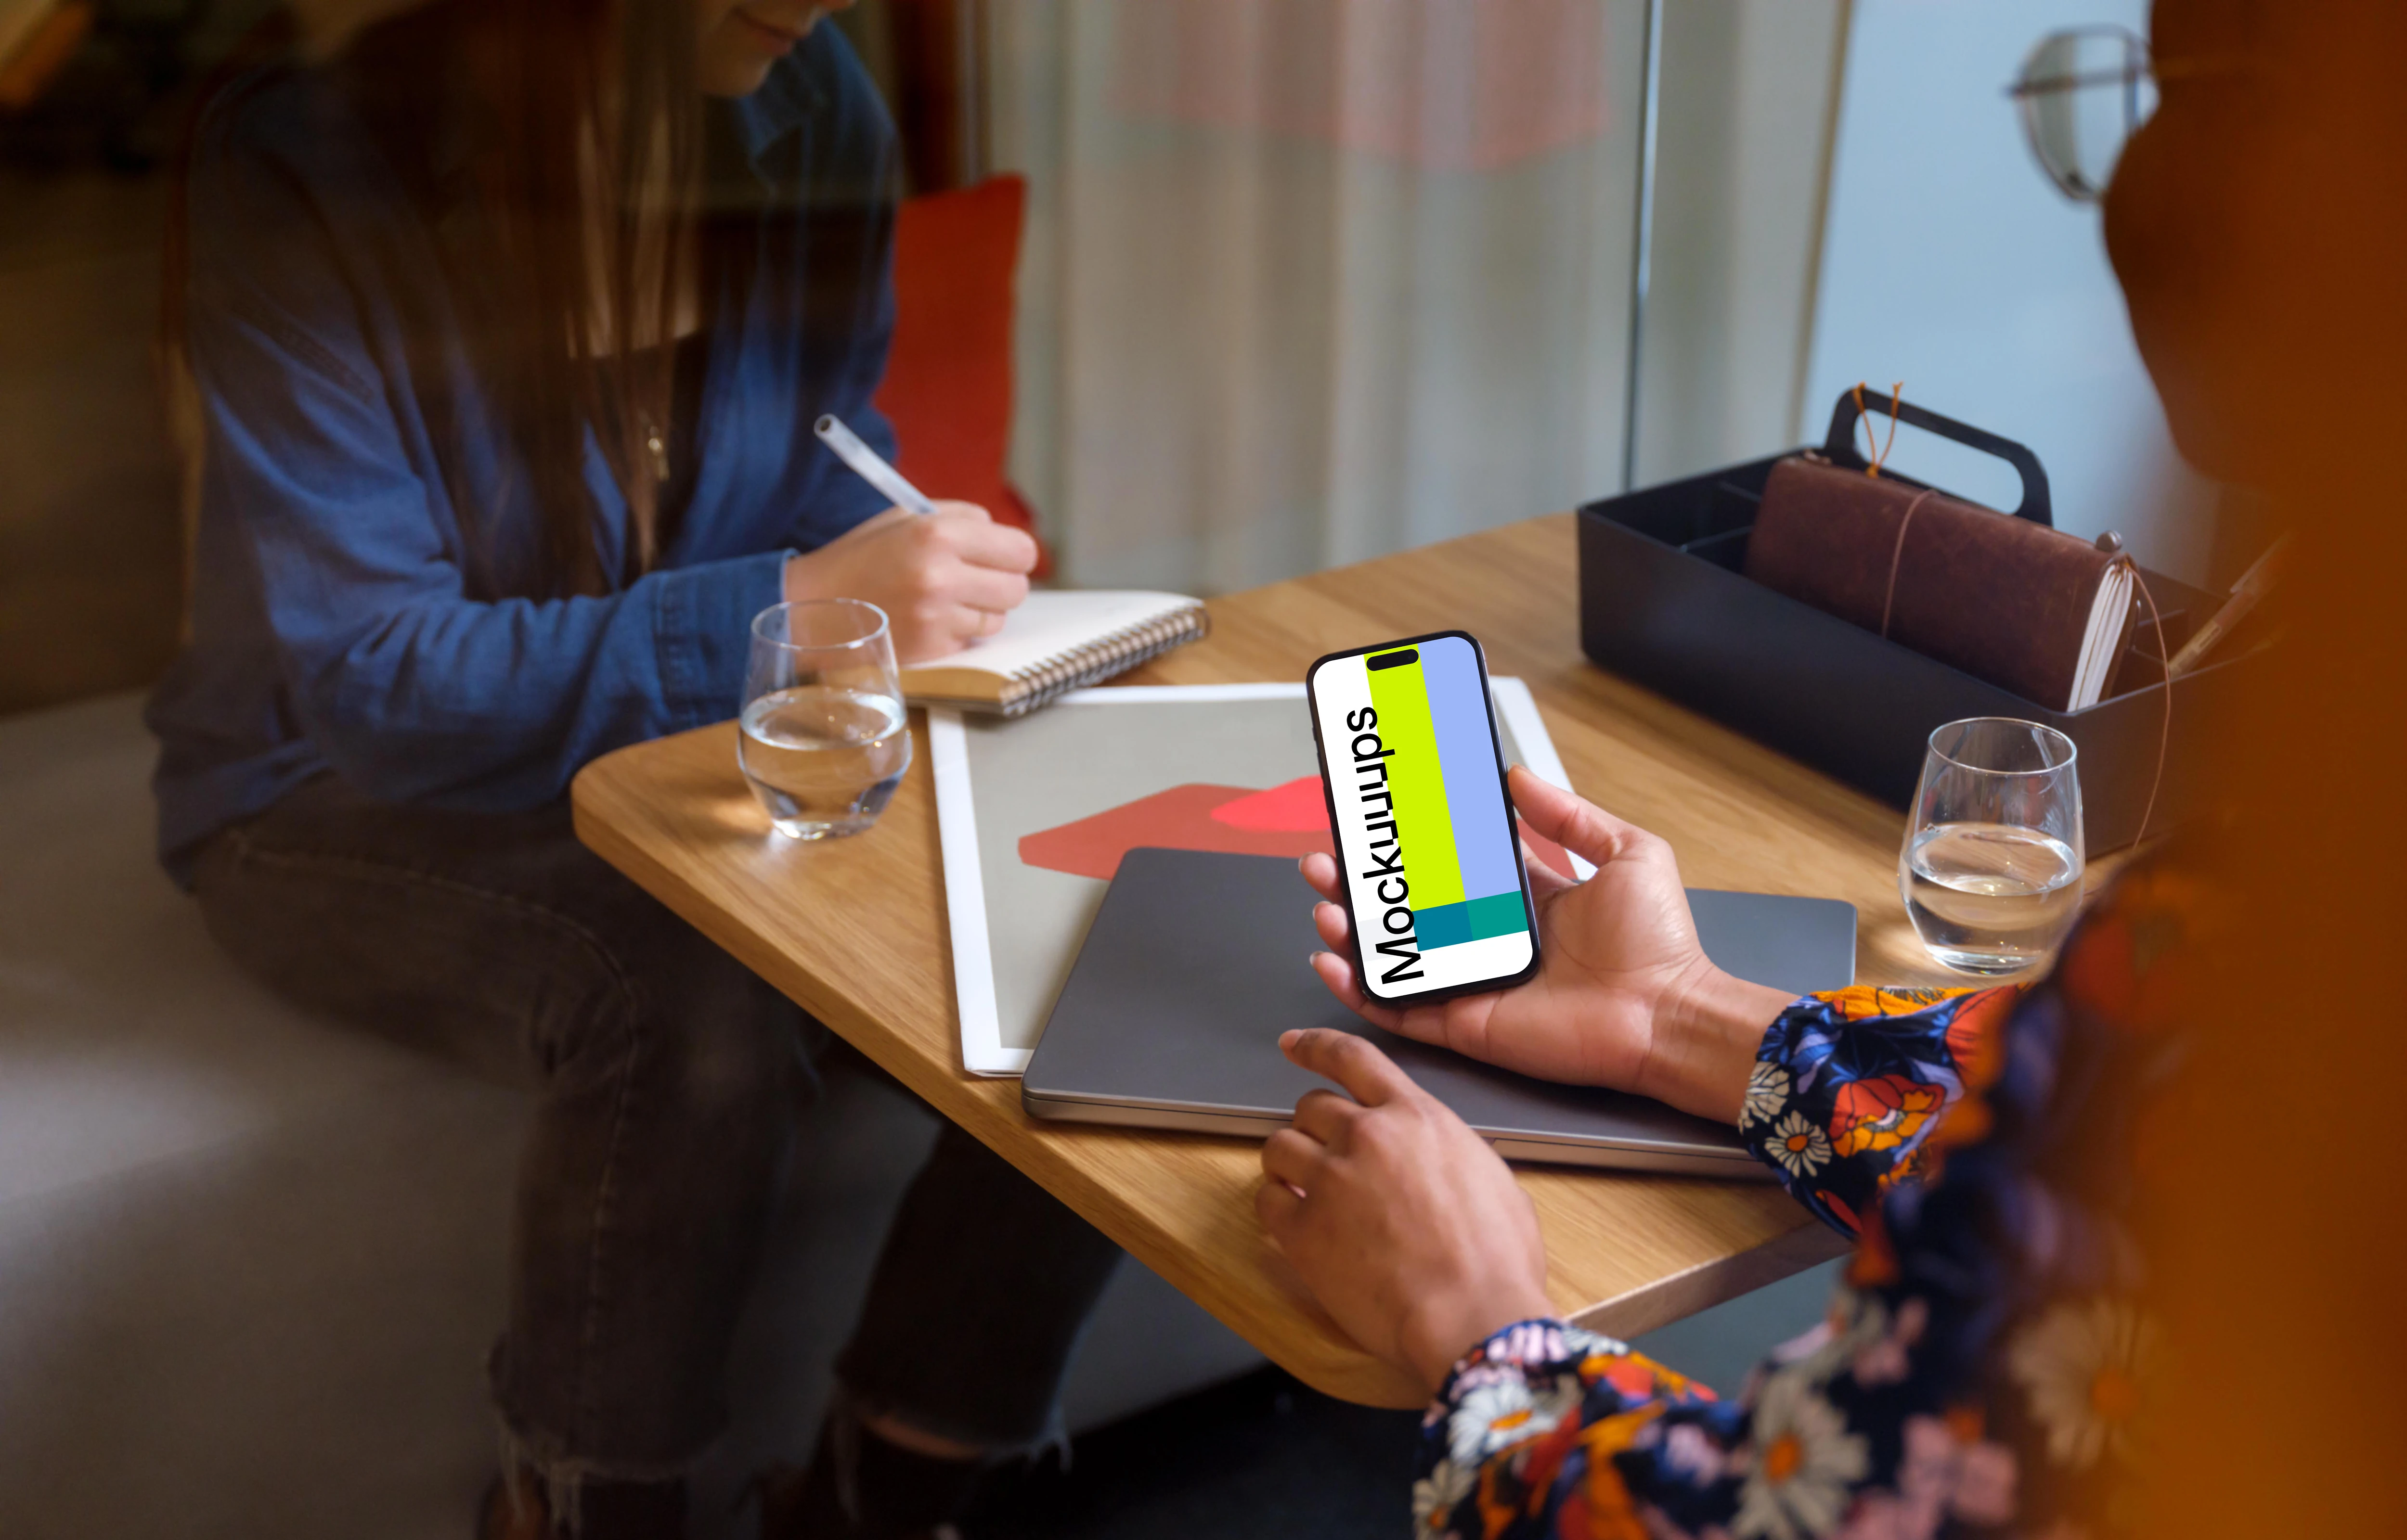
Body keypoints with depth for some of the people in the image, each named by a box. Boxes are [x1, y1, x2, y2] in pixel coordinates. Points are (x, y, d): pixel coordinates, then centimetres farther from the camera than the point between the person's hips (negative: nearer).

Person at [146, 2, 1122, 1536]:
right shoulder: (308, 169, -21)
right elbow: (368, 681, -23)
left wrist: (913, 585, -15)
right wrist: (791, 612, -33)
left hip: (698, 746, 5)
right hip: (351, 800, -5)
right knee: (700, 1008, -35)